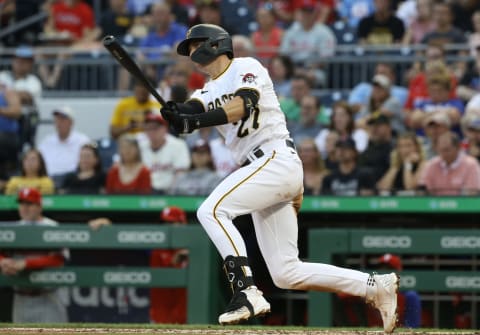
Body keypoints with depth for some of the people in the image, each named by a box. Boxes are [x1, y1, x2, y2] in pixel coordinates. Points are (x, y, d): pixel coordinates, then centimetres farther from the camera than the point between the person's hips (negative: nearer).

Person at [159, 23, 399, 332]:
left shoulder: (246, 67, 1)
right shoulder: (208, 92, 21)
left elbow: (243, 104, -19)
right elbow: (192, 111, -1)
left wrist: (197, 121, -32)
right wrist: (177, 113, -26)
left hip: (277, 160, -8)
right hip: (261, 172, 9)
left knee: (212, 210, -24)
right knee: (286, 274, 4)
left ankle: (247, 292, -30)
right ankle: (375, 286, 10)